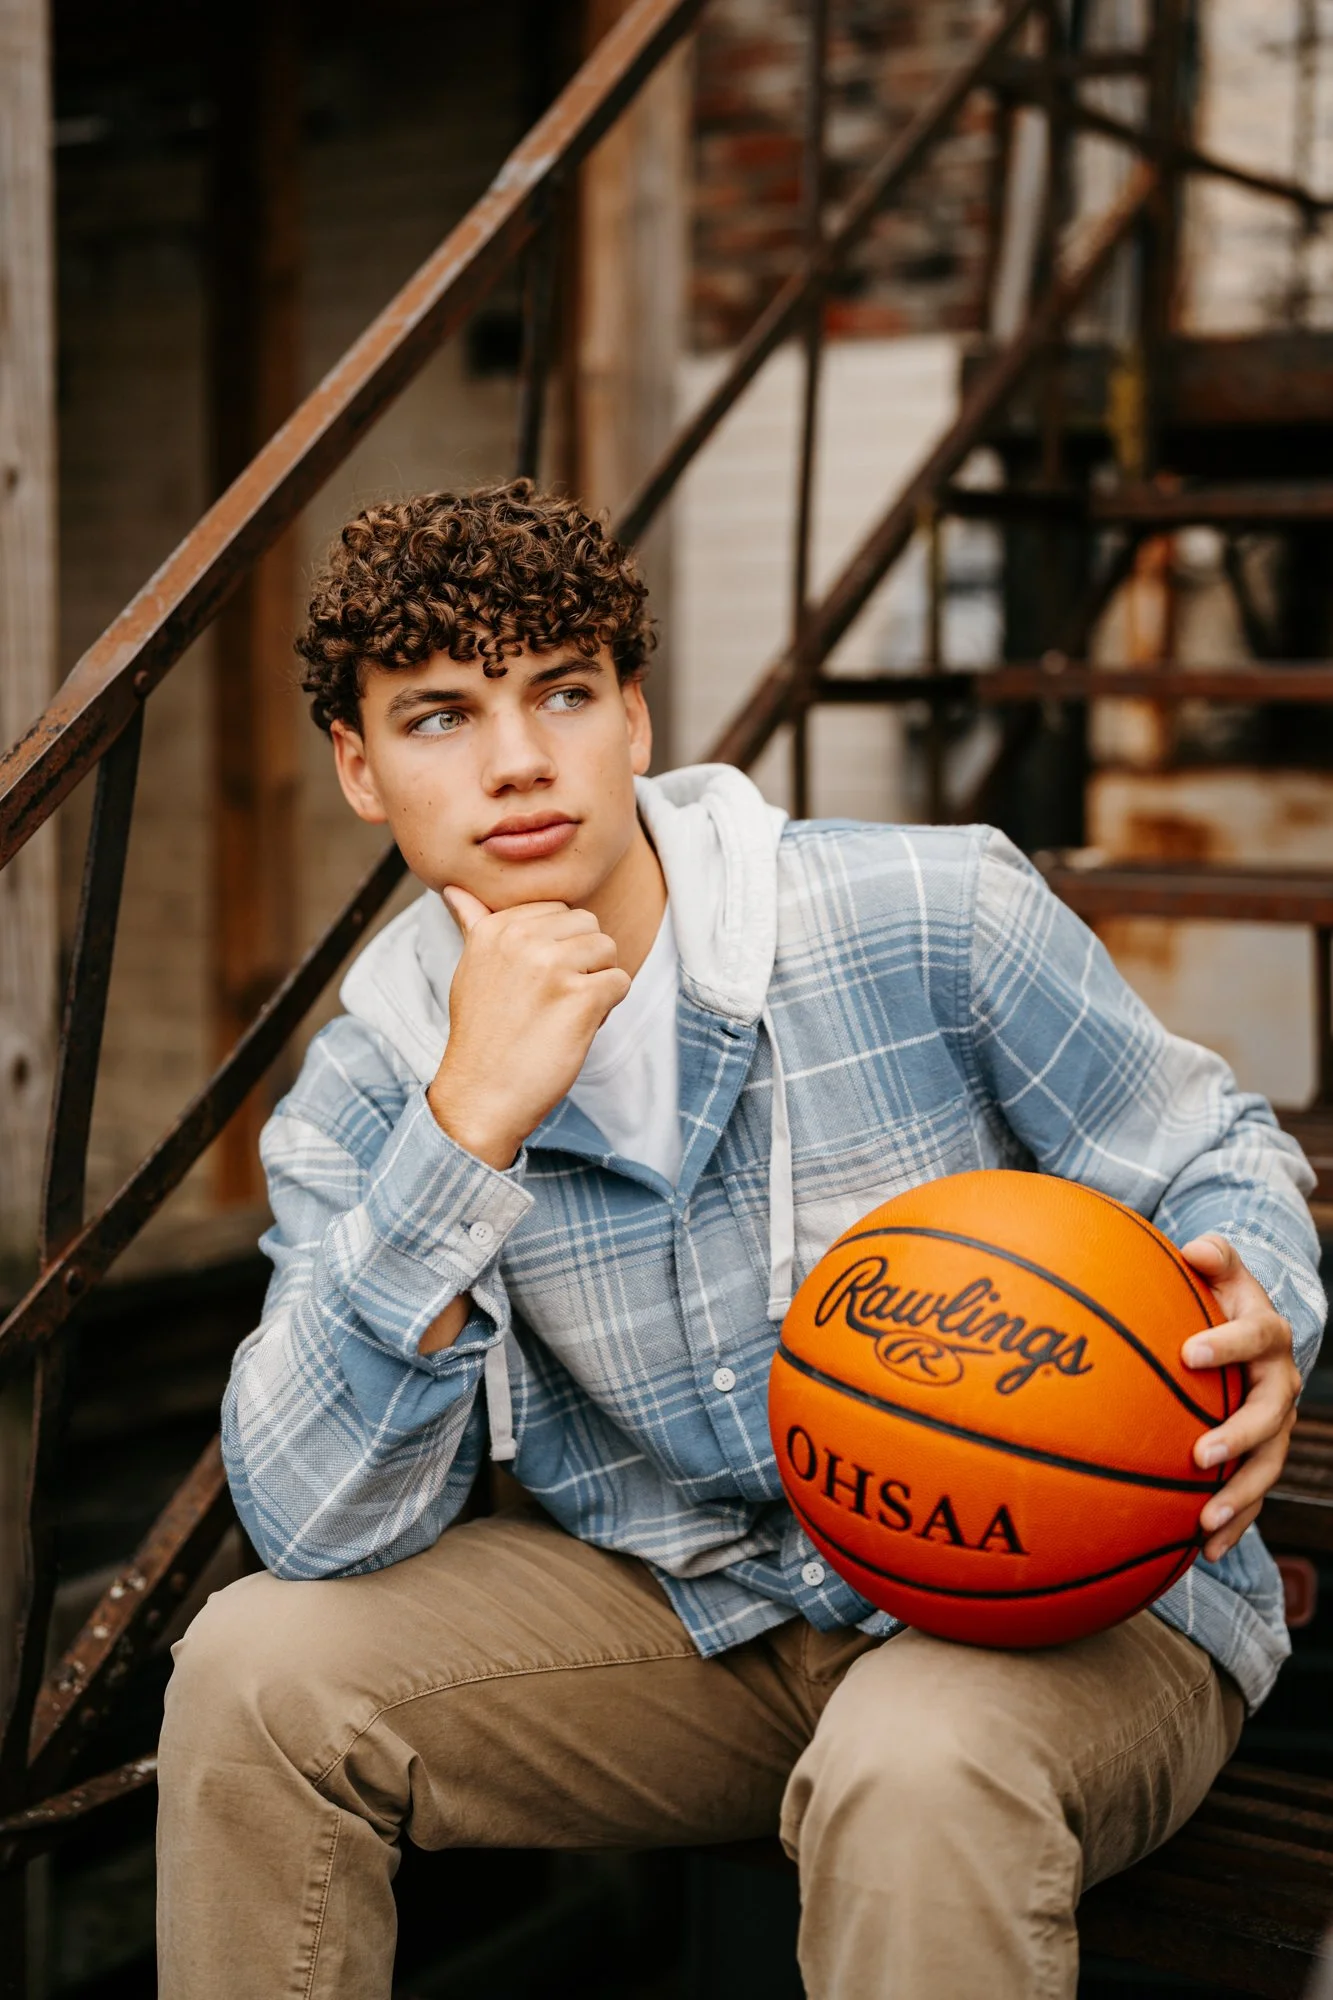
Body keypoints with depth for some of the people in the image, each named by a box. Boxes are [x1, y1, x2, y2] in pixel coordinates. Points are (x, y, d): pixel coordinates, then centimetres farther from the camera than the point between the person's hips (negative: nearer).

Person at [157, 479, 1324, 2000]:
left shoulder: (932, 917, -14)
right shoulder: (364, 1100, -5)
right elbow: (317, 1525, -18)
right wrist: (472, 1127, -28)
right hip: (698, 1618, 4)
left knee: (918, 1773, -37)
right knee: (257, 1670, -11)